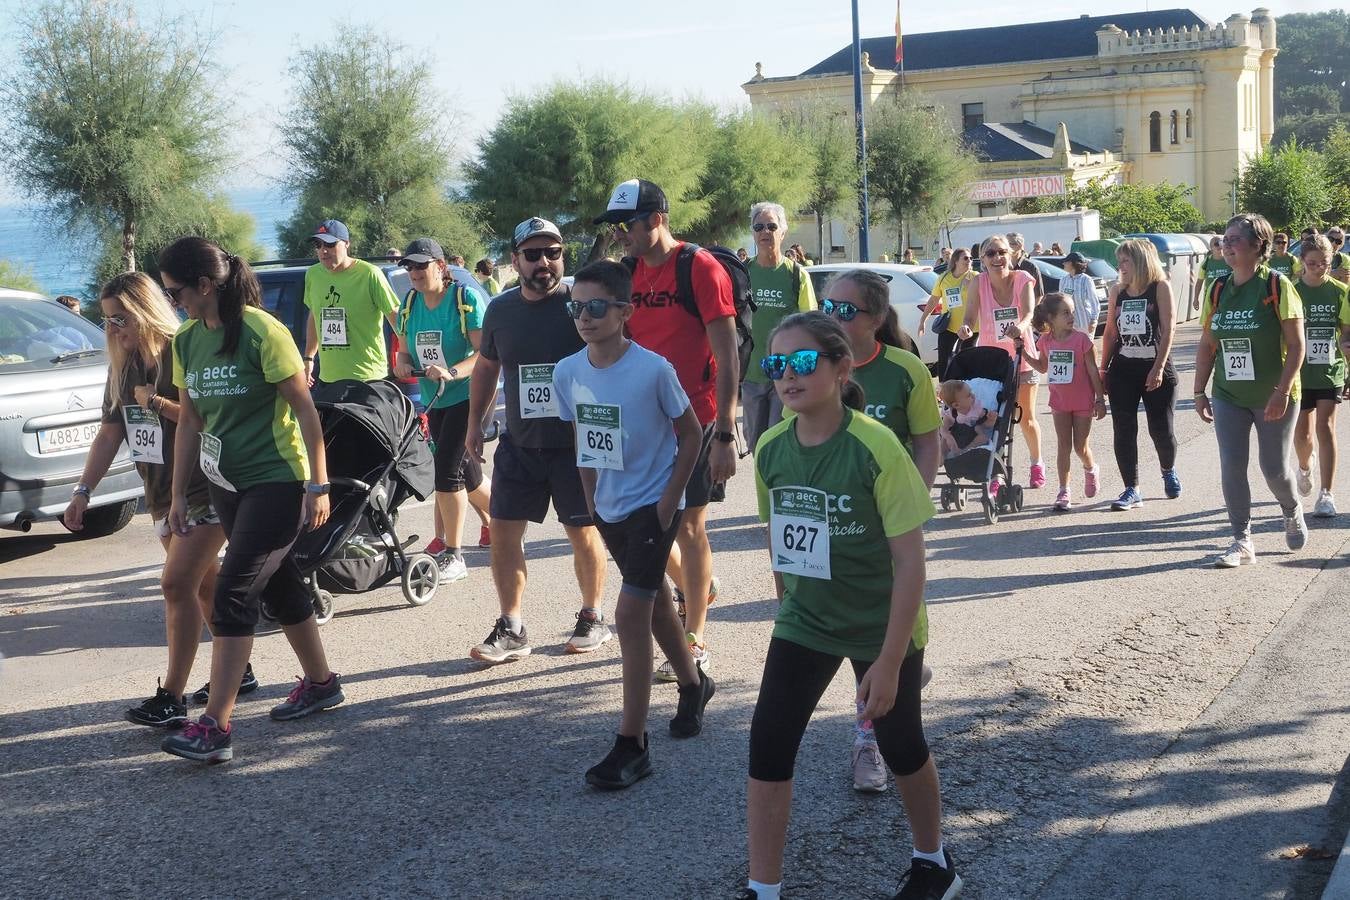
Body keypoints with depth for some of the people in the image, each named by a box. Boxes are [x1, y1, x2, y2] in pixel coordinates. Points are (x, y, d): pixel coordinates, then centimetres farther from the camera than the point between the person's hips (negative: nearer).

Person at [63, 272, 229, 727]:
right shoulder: (123, 366, 7)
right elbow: (110, 432, 10)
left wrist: (158, 403, -22)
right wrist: (83, 490, 4)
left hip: (205, 491, -8)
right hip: (163, 495, 8)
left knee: (177, 584, -13)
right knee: (203, 585, 15)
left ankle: (172, 697, -10)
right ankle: (238, 672, 28)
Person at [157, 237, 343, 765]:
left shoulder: (261, 332, -16)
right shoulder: (187, 341, 5)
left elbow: (305, 409, -14)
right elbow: (189, 419, 11)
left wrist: (318, 485, -16)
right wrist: (179, 495, 9)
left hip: (277, 481, -7)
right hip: (227, 484, 7)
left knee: (233, 595, -13)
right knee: (279, 586, 17)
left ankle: (215, 728, -12)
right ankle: (321, 684, 35)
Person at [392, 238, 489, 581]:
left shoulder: (466, 298, -13)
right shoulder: (410, 303, 6)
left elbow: (485, 352, -19)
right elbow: (405, 349, 15)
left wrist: (452, 372, -33)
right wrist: (402, 363, -9)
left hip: (468, 396, -7)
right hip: (434, 400, 7)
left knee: (447, 469, -14)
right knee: (466, 473, 15)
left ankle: (452, 555, -6)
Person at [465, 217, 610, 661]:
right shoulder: (500, 310, 4)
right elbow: (486, 367, 18)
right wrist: (475, 422, 15)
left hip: (576, 443, -4)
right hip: (519, 443, 4)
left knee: (583, 532, 6)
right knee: (503, 530, 2)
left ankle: (592, 619, 23)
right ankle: (511, 628, 12)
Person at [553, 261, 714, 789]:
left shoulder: (653, 370, -20)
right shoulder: (567, 373, -5)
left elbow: (690, 433, -9)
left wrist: (670, 498, -13)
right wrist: (592, 500, 10)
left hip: (653, 505, -6)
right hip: (609, 508, 6)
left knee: (630, 613, -12)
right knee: (655, 599, 22)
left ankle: (632, 746, -6)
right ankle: (693, 684, 45)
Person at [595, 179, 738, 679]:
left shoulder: (700, 269, -12)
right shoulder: (628, 272, 7)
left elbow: (727, 358, -14)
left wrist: (725, 435, -19)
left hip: (694, 419, -6)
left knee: (688, 525, 0)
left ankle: (695, 644, 11)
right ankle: (694, 589, 38)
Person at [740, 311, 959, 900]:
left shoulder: (876, 448, -24)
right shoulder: (771, 448, -9)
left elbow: (910, 560, -21)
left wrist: (889, 661, -21)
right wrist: (787, 605, 13)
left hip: (882, 628, -4)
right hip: (803, 624, 4)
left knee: (902, 748, 14)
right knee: (767, 748, -4)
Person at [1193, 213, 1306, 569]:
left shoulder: (1277, 286, -11)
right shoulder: (1219, 290, 3)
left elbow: (1296, 345, -13)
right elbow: (1207, 345, 9)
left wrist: (1282, 392, -20)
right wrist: (1199, 392, 5)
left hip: (1273, 398, -4)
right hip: (1228, 396, 4)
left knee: (1274, 468, 4)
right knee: (1231, 468, -2)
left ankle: (1292, 512, 35)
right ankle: (1242, 541, 6)